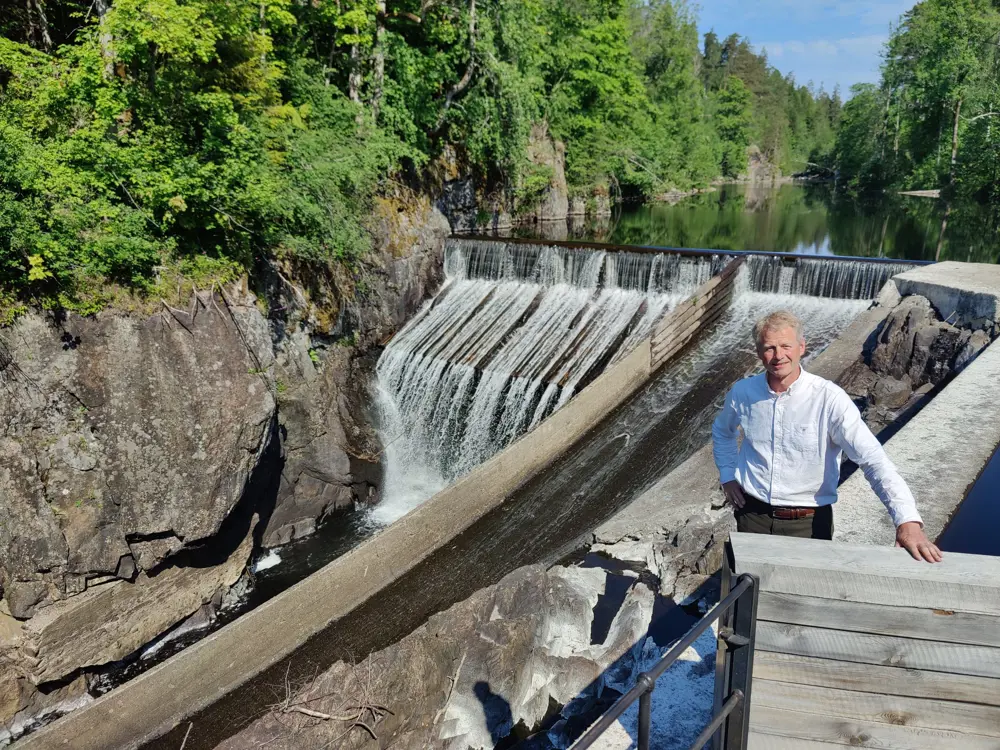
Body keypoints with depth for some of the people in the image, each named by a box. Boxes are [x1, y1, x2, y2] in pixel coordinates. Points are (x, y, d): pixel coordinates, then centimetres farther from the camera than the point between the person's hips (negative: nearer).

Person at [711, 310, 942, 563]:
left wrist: (908, 520, -34)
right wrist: (727, 476, 7)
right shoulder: (742, 393, -5)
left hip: (809, 523, -2)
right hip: (753, 515, 3)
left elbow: (873, 460, -24)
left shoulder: (829, 399, -17)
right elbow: (722, 432, 18)